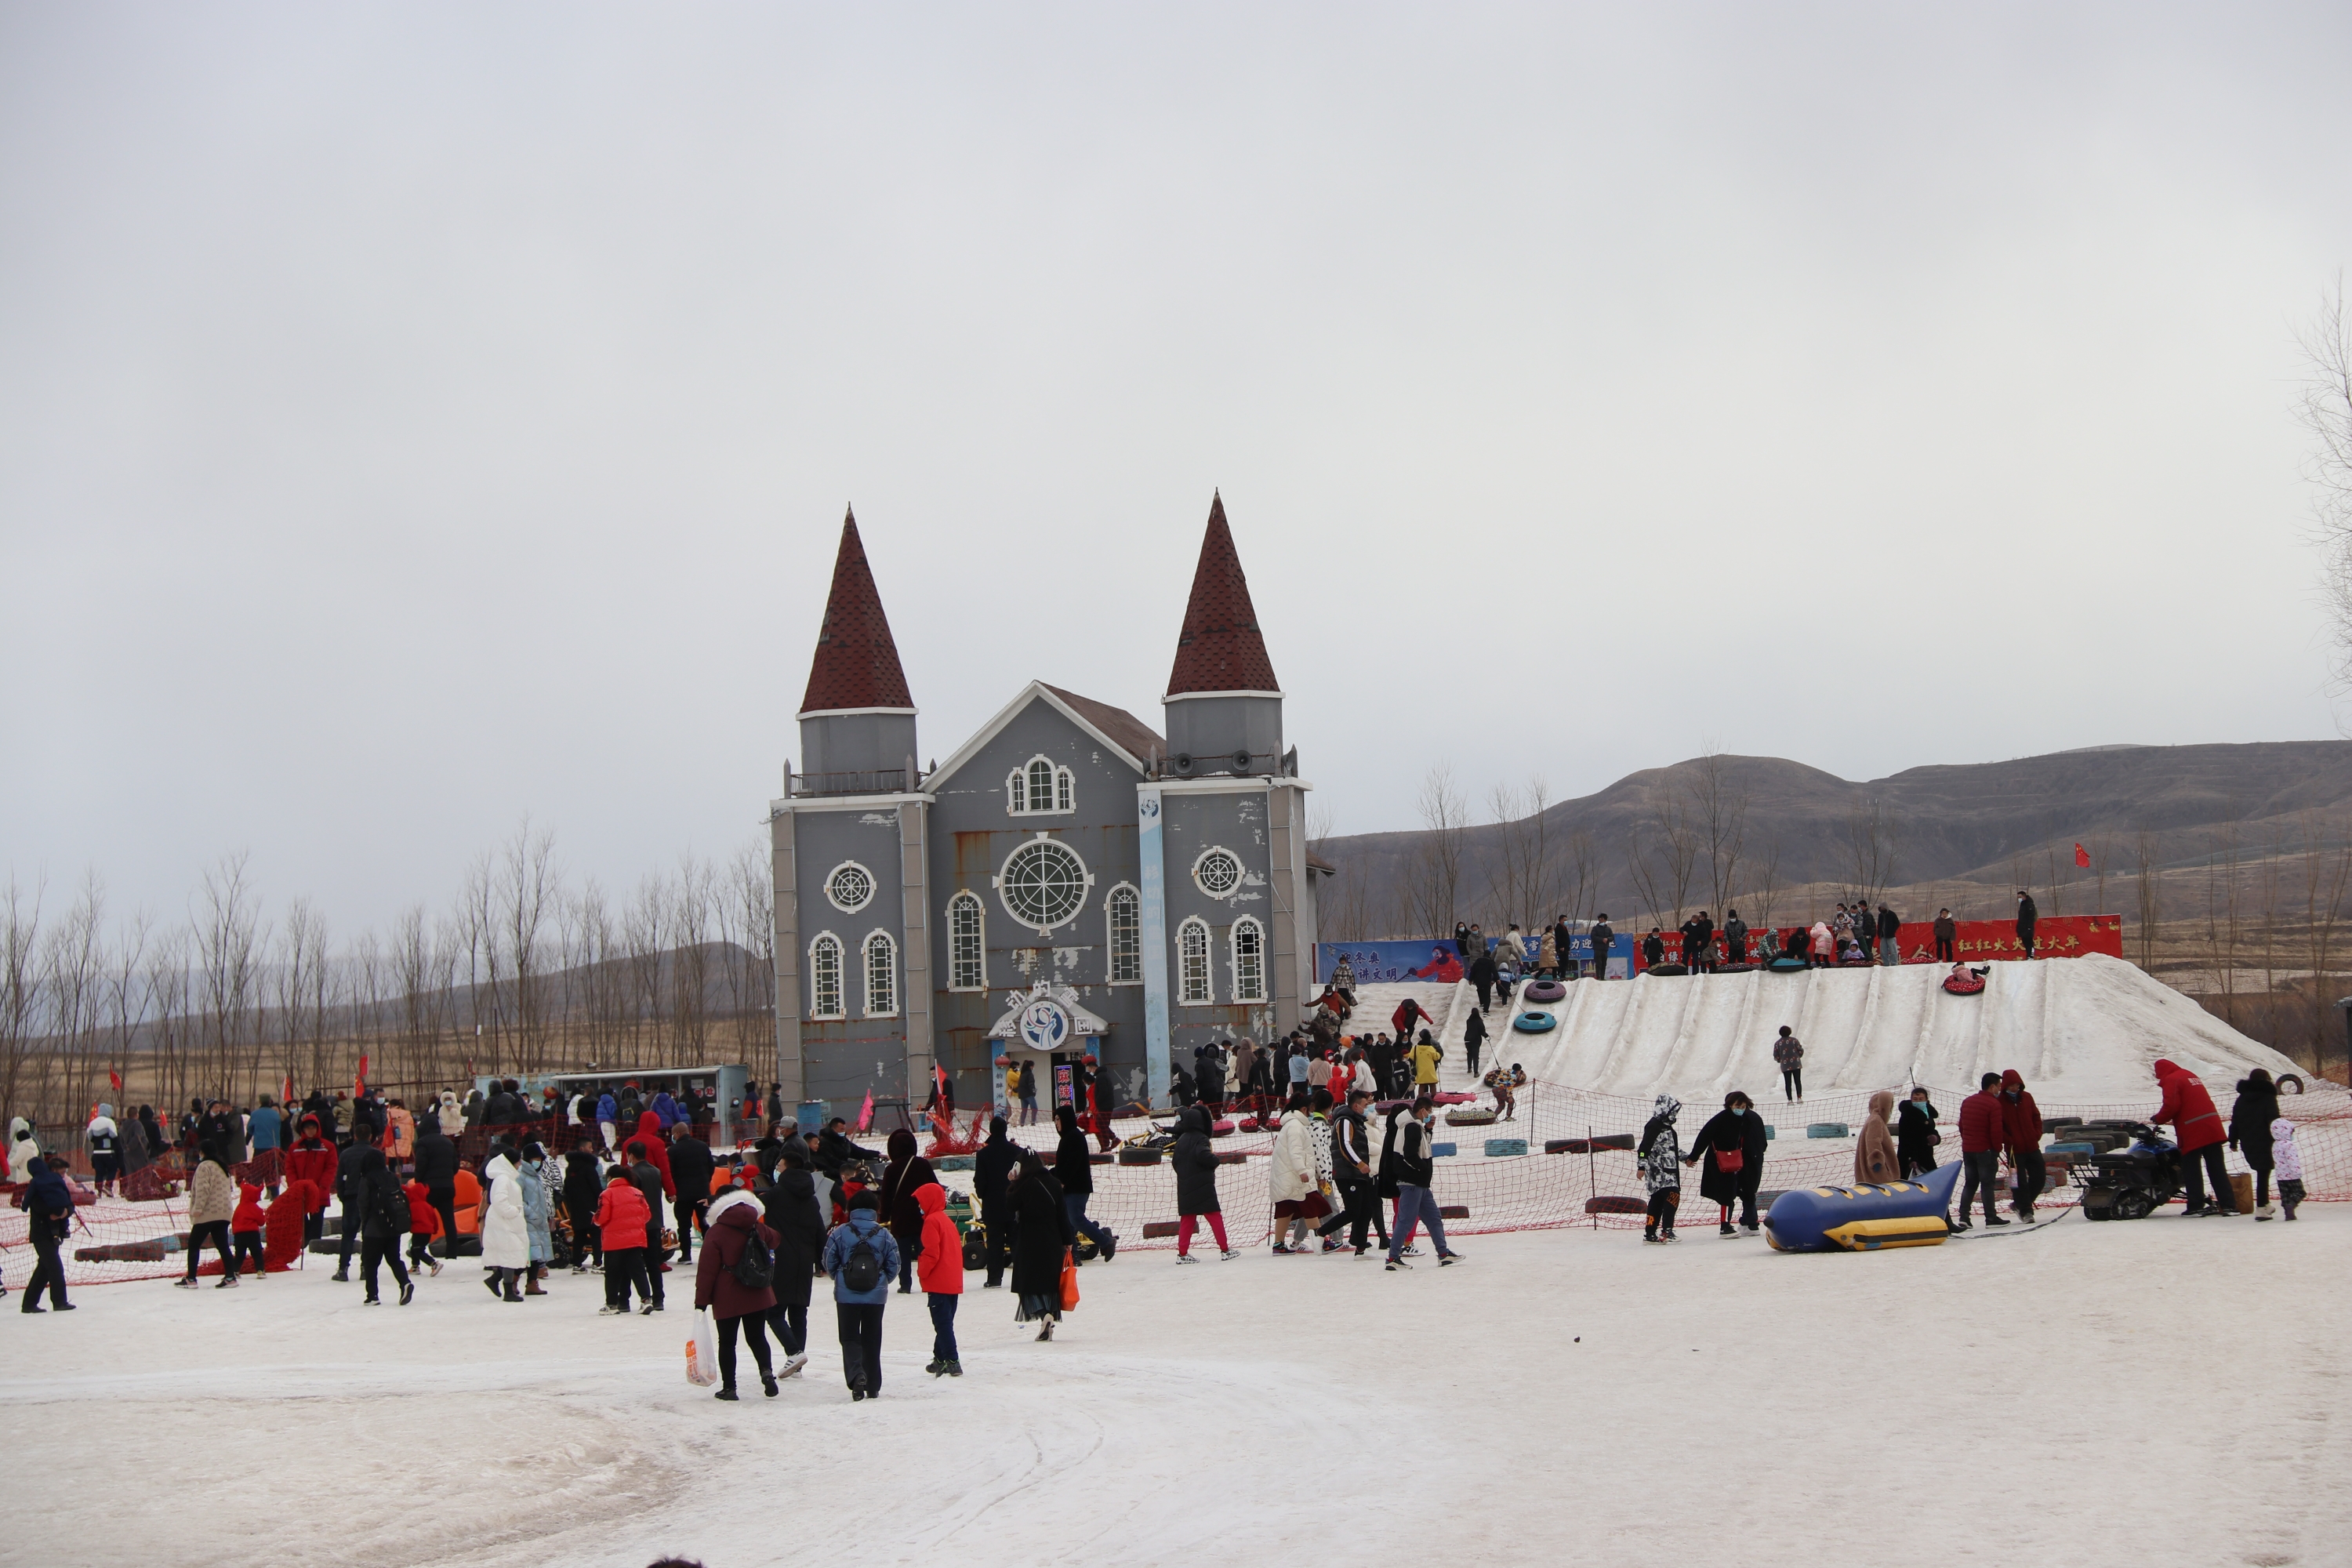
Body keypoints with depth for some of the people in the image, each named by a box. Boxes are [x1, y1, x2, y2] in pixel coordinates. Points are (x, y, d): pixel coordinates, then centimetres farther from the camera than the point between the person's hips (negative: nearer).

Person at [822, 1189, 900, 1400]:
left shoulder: (840, 1233, -6)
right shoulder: (884, 1234, -3)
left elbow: (829, 1263, 0)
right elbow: (894, 1266, 3)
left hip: (846, 1295, -2)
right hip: (876, 1296, 2)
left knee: (850, 1338, 4)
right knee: (872, 1340, 12)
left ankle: (856, 1374, -22)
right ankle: (873, 1388, 14)